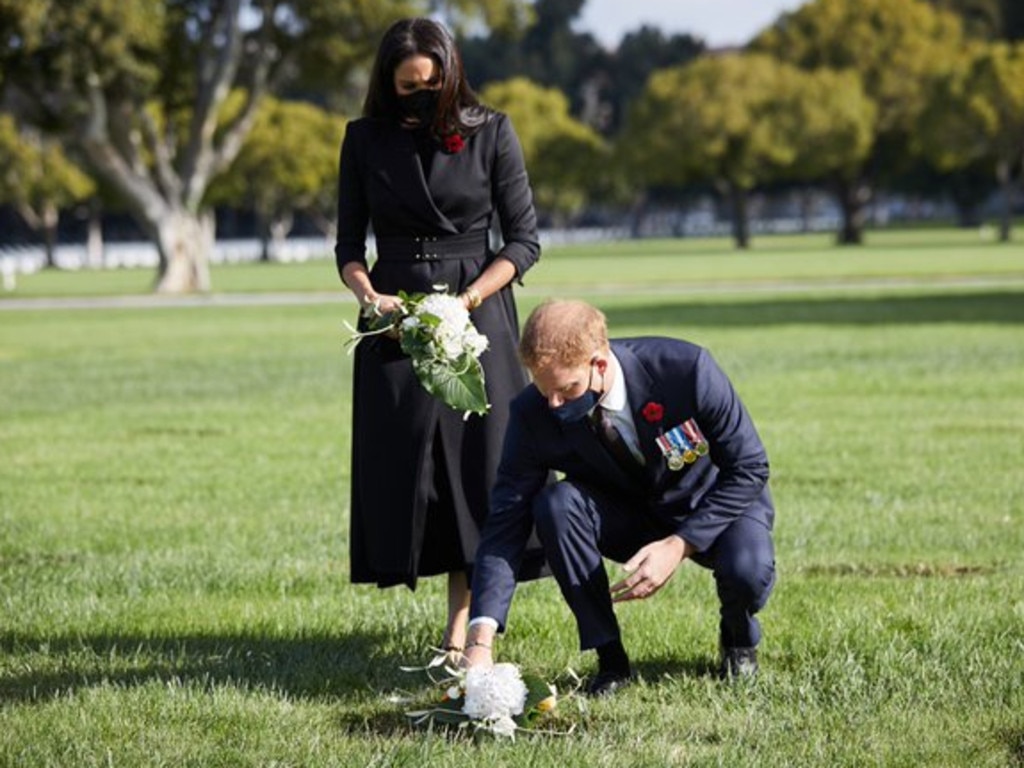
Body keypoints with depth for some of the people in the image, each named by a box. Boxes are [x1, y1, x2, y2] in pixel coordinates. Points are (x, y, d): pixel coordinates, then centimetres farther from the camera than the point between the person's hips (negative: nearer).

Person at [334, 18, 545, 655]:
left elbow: (524, 241, -1)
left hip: (478, 317, -2)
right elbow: (350, 245, 8)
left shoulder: (491, 133, -1)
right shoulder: (366, 139, 5)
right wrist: (370, 297, -13)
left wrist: (469, 300, -15)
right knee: (400, 470, 0)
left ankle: (461, 633, -5)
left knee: (477, 466, -6)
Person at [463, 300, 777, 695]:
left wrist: (678, 545, -30)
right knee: (555, 503, -29)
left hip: (711, 506, -2)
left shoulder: (685, 368, -30)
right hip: (626, 513, 2)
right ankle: (610, 658, -15)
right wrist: (480, 642, -34)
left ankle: (739, 639, 4)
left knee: (748, 572, -35)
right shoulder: (534, 414, -22)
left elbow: (749, 468, -20)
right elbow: (506, 521, -22)